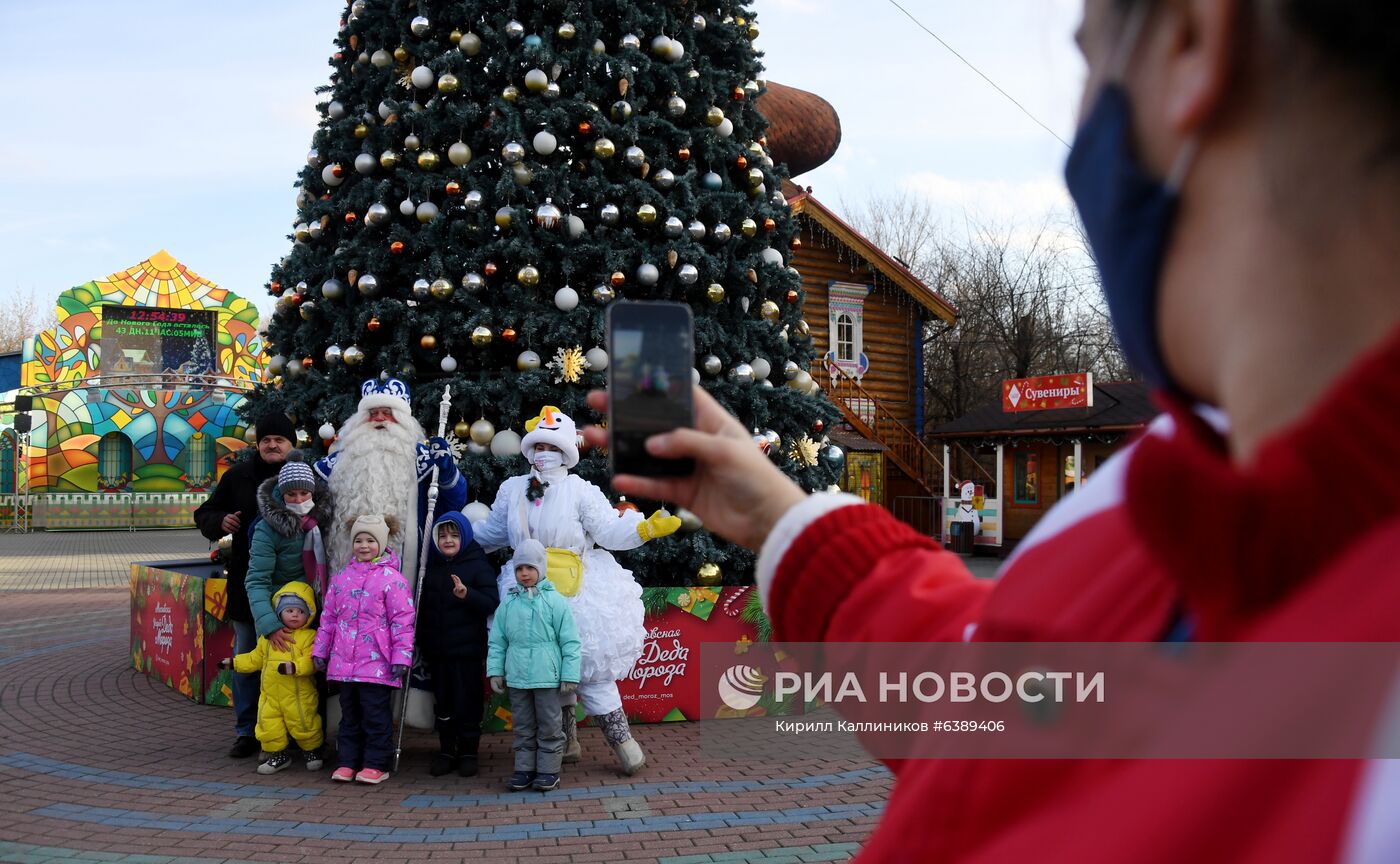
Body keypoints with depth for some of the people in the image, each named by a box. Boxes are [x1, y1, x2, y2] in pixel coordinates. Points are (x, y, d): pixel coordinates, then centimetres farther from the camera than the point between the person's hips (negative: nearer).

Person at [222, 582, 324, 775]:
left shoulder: (309, 637, -6)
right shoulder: (268, 637, 12)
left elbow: (311, 661, -18)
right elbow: (256, 658, 23)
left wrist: (294, 666, -33)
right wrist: (234, 662, 18)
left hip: (299, 696, -5)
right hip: (270, 695, 5)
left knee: (304, 724, 1)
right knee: (268, 725, 4)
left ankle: (312, 750, 27)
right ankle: (278, 755, 24)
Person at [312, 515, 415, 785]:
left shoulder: (392, 579, -6)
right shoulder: (341, 578, 11)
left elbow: (402, 620, -8)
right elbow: (328, 618, 17)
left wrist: (401, 656, -12)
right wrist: (320, 650, 14)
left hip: (377, 663, -5)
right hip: (344, 662, 5)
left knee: (376, 714, 0)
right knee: (349, 714, 14)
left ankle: (377, 764, 9)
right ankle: (347, 761, 22)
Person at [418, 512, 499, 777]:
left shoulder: (479, 566, -5)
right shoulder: (431, 567, 11)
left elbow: (492, 604, -14)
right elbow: (423, 606, 20)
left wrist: (467, 594, -29)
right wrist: (421, 643, 15)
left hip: (467, 650, -4)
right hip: (437, 650, 5)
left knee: (467, 702, 1)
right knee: (442, 702, 10)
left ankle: (468, 752, 13)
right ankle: (446, 751, 21)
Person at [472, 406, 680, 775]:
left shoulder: (581, 491, -4)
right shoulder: (512, 490, 9)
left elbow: (611, 531, -10)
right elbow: (490, 532, 21)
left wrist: (648, 526, -24)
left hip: (577, 593, -4)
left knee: (590, 666, -7)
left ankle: (620, 736, 4)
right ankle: (565, 741, 24)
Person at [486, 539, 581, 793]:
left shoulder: (555, 601, -5)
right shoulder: (509, 604, 5)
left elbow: (570, 641, -5)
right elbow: (497, 641, 10)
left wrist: (570, 675, -8)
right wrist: (495, 670, 4)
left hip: (547, 676, -3)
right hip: (516, 677, 4)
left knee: (549, 726, 4)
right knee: (523, 727, 13)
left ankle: (549, 770, 14)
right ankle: (524, 768, 22)